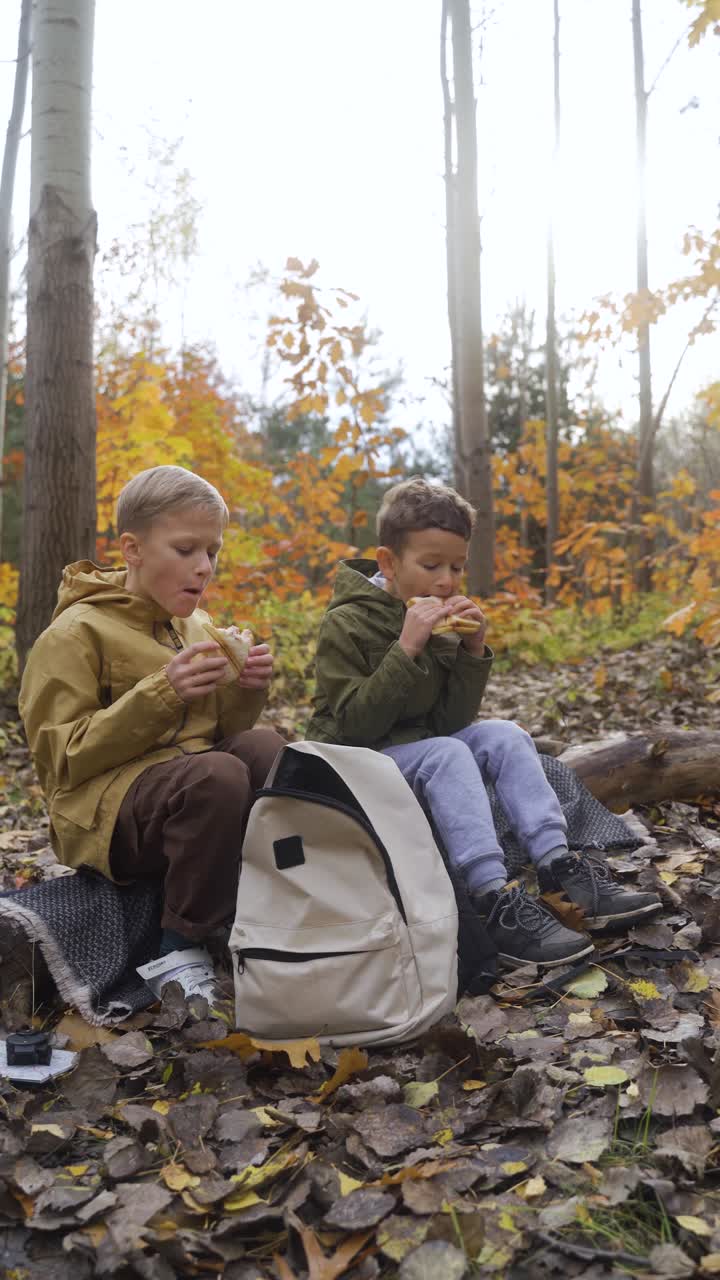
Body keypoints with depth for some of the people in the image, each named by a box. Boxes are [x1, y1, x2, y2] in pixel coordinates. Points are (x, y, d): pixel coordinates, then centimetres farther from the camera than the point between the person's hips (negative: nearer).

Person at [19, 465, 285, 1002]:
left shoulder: (196, 628, 13)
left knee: (264, 746, -24)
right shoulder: (75, 633, -6)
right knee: (217, 774, -34)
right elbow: (65, 759, -12)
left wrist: (246, 693, -6)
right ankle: (179, 952, -17)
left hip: (200, 785, 6)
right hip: (106, 807, -6)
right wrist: (159, 695, -24)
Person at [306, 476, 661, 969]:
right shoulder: (346, 625, -15)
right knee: (447, 754, -31)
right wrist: (406, 650, -31)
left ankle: (559, 868, -18)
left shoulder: (445, 620, 3)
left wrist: (473, 651, -16)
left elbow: (452, 720, -2)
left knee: (503, 735, -13)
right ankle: (495, 903, -35)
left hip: (421, 746, 7)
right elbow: (355, 725, -24)